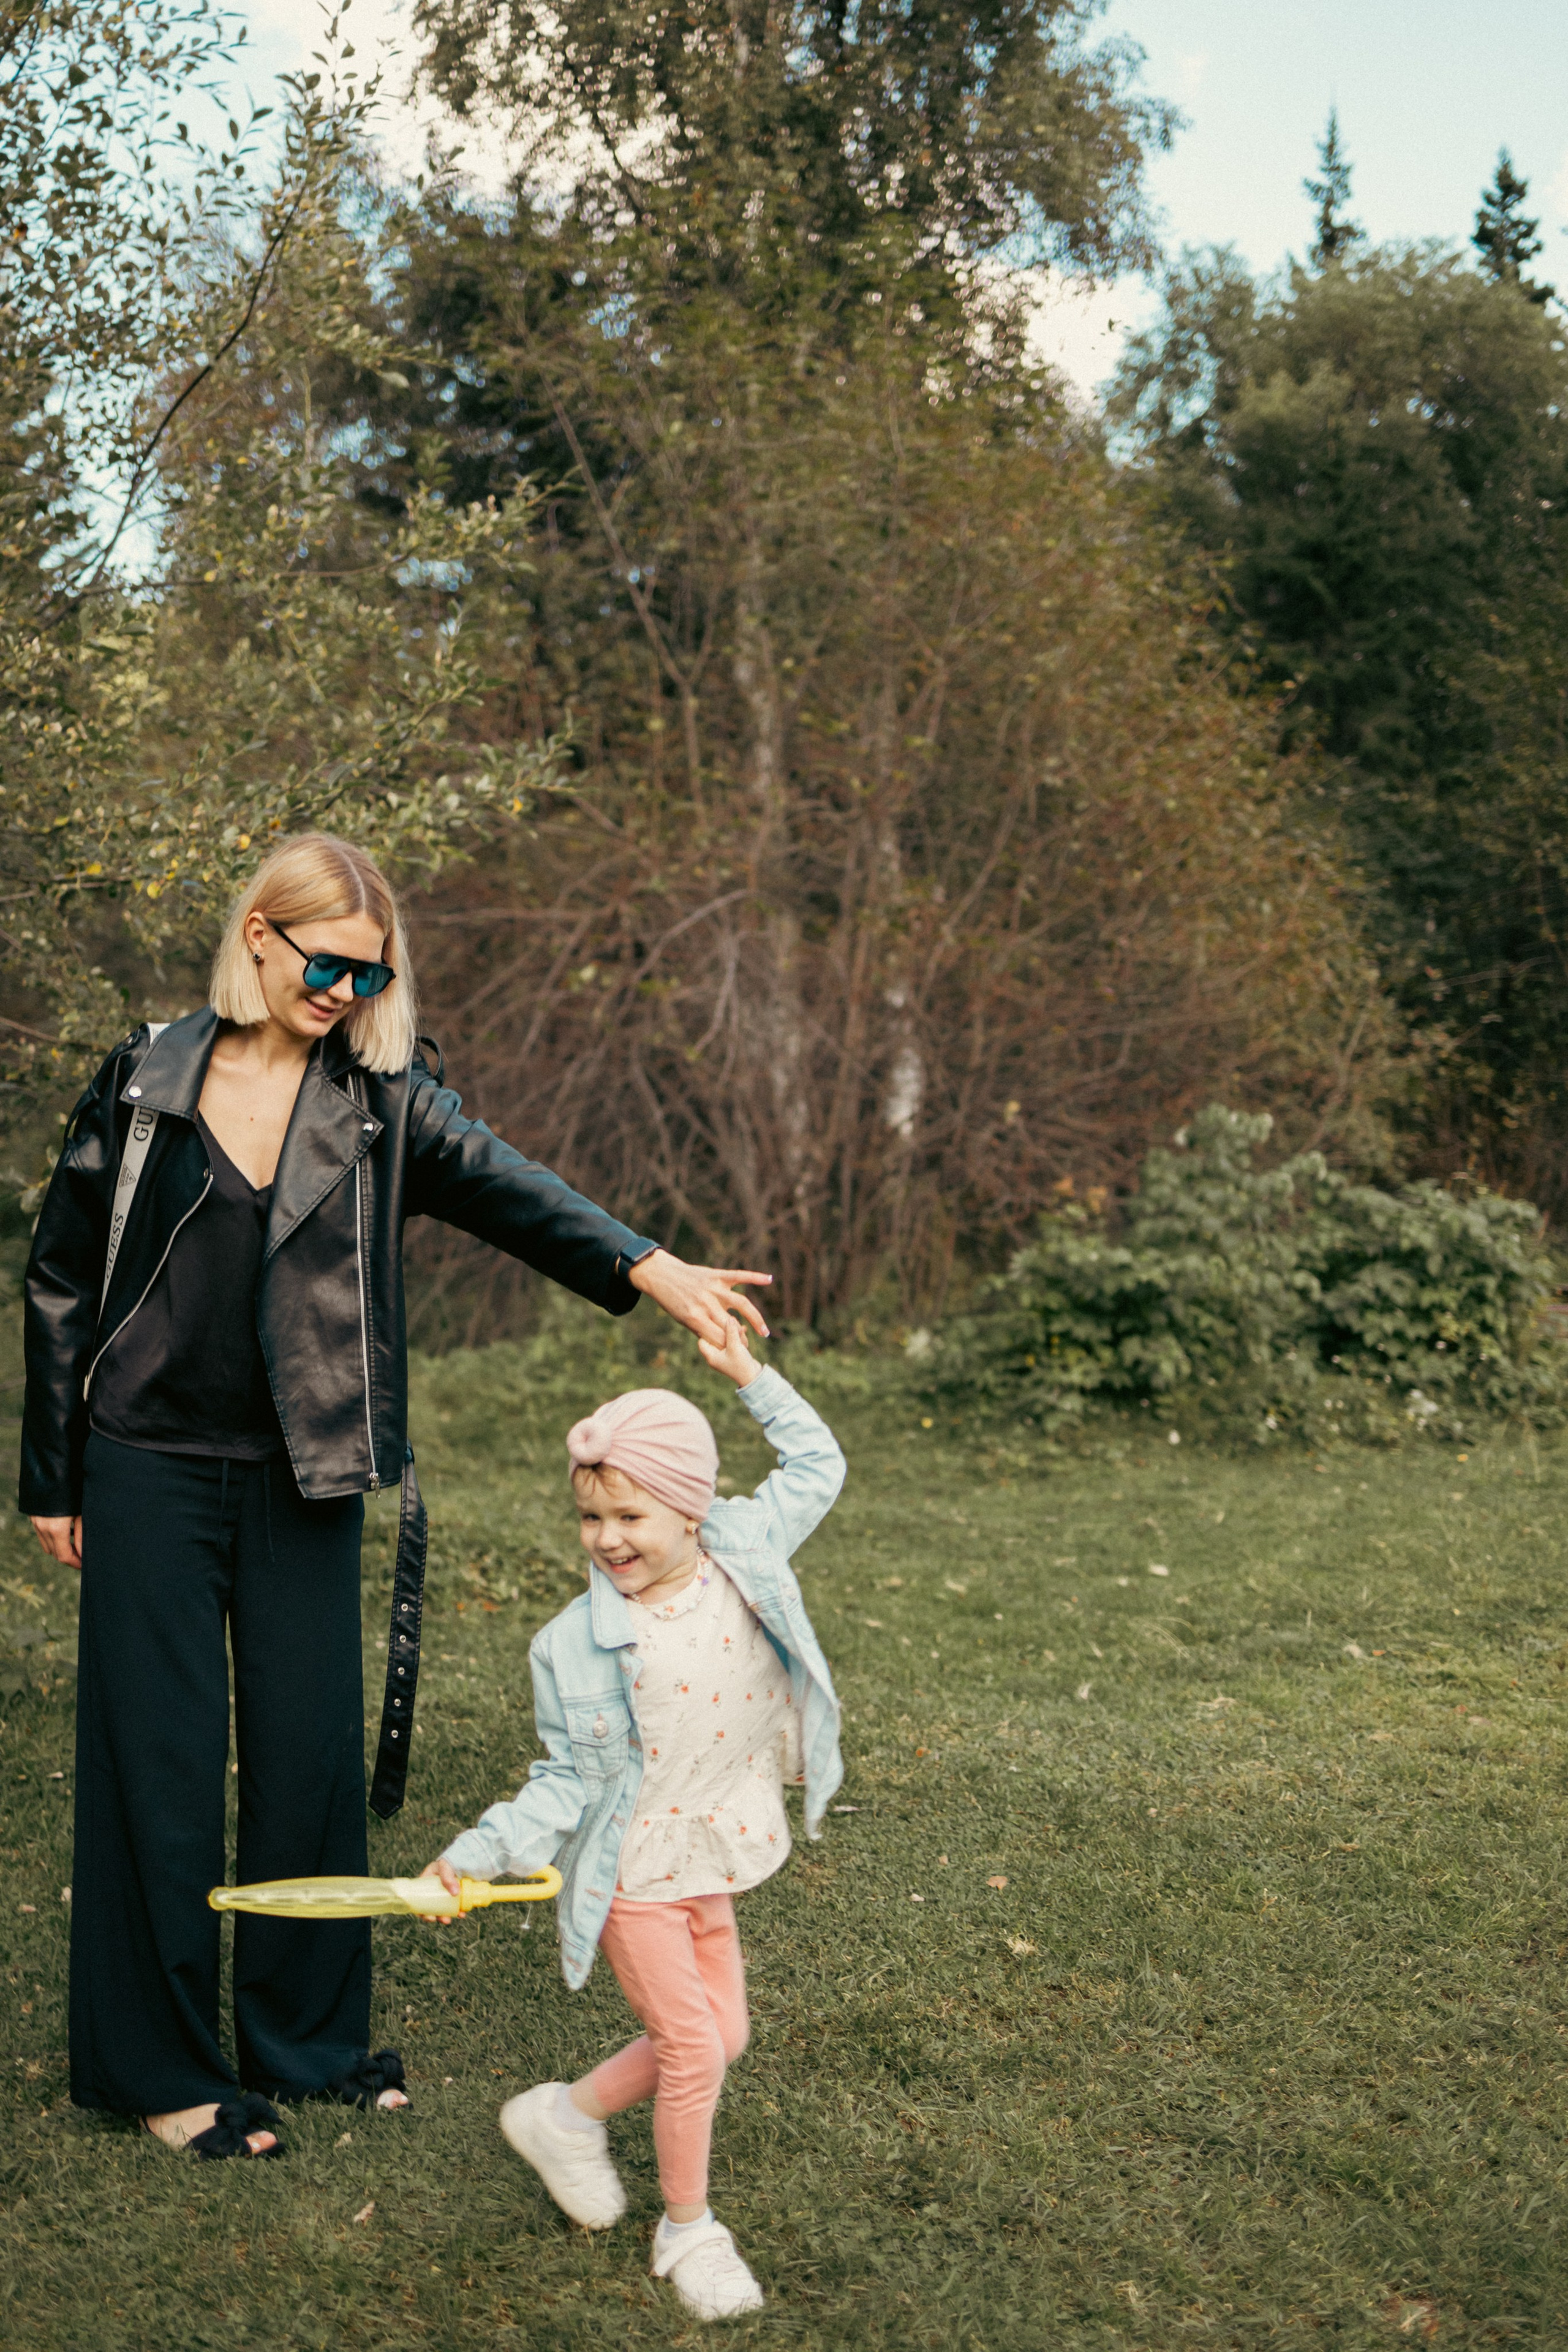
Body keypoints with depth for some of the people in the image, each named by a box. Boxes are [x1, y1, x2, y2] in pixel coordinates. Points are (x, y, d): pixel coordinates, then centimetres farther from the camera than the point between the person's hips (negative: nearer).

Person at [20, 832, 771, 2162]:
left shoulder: (384, 1101, 2)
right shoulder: (148, 1080, -1)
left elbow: (505, 1188, -15)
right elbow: (63, 1279, 4)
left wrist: (647, 1267, -33)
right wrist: (54, 1477, 4)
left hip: (303, 1479, 2)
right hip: (152, 1468, -2)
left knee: (315, 1751, 7)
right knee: (162, 1757, 3)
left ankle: (307, 2038, 25)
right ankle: (163, 2066, 17)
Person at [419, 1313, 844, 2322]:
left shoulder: (747, 1555, -10)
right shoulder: (576, 1643, -18)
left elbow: (818, 1464, 5)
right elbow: (564, 1781, -10)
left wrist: (750, 1375, 1)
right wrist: (481, 1852, -21)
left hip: (709, 1860, 5)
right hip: (629, 1869, -5)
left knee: (719, 2036, 13)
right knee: (694, 2046, -3)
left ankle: (566, 2115, 34)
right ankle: (688, 2229, 18)